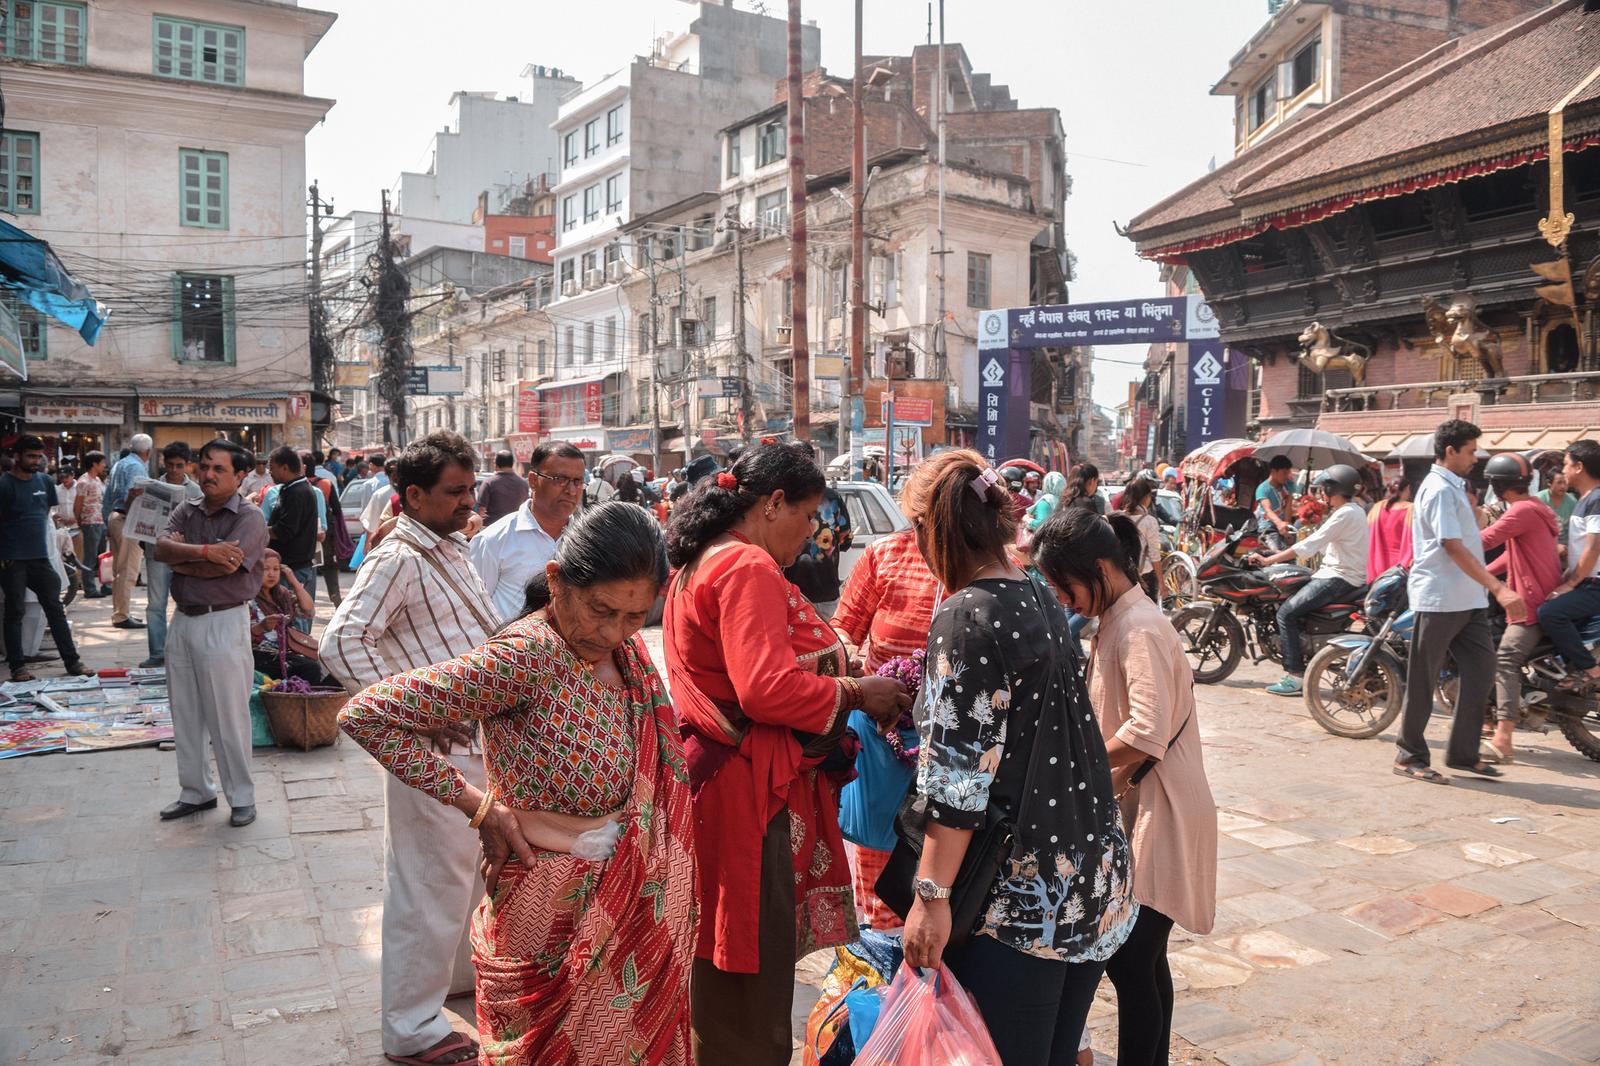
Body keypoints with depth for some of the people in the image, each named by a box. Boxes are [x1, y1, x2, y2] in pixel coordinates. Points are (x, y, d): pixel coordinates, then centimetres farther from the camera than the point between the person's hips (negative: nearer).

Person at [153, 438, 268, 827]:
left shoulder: (249, 517, -8)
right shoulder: (186, 511, 10)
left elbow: (223, 567, -20)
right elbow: (160, 548, -6)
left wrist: (179, 557, -6)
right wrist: (205, 551, -21)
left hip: (223, 623, -6)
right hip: (183, 620, 7)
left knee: (228, 718, 0)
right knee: (186, 715, 14)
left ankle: (242, 798, 12)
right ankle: (196, 791, 28)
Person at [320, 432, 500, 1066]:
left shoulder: (451, 549, 13)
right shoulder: (396, 560, -16)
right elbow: (341, 643, -26)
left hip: (480, 737, 9)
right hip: (437, 748, -9)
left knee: (473, 867, 24)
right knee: (430, 884, 2)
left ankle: (465, 968, 46)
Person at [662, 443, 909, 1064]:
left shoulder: (701, 563, 16)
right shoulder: (748, 569, -17)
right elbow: (769, 689, -26)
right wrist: (857, 693, -13)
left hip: (714, 775, 11)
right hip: (748, 793, -11)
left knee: (720, 982, 21)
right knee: (749, 987, 1)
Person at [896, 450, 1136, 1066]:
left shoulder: (964, 617, -16)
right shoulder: (1040, 599, 9)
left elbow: (958, 778, -20)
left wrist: (931, 895, -16)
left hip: (1020, 899, -8)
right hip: (1097, 881, 8)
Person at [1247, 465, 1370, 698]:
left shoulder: (1345, 514, -16)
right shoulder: (1353, 511, 17)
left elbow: (1309, 546, -21)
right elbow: (1322, 545, 20)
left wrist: (1267, 560, -18)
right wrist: (1284, 554, 14)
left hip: (1340, 580, -10)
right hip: (1341, 576, 10)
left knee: (1287, 612, -16)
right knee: (1286, 598, 15)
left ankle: (1295, 676, -17)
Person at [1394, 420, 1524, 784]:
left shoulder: (1453, 486, 16)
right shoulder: (1440, 489, -14)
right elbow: (1453, 547, -22)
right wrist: (1498, 588, -27)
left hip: (1467, 600, 9)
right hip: (1440, 598, -9)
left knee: (1481, 671, 6)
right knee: (1424, 680, -1)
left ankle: (1463, 753, 15)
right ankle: (1410, 757, 8)